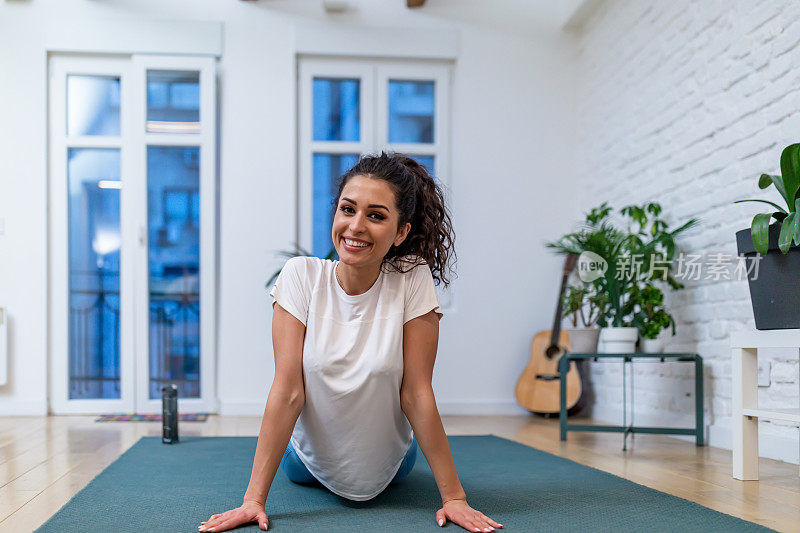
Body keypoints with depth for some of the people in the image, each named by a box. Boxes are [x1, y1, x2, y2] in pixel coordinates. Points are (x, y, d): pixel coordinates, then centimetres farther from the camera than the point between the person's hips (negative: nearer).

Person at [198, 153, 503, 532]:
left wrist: (454, 497, -22)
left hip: (386, 468, 0)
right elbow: (288, 390, -25)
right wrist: (254, 498, -29)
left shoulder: (413, 281, -25)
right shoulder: (301, 276, -23)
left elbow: (416, 392, -21)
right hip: (311, 463, 0)